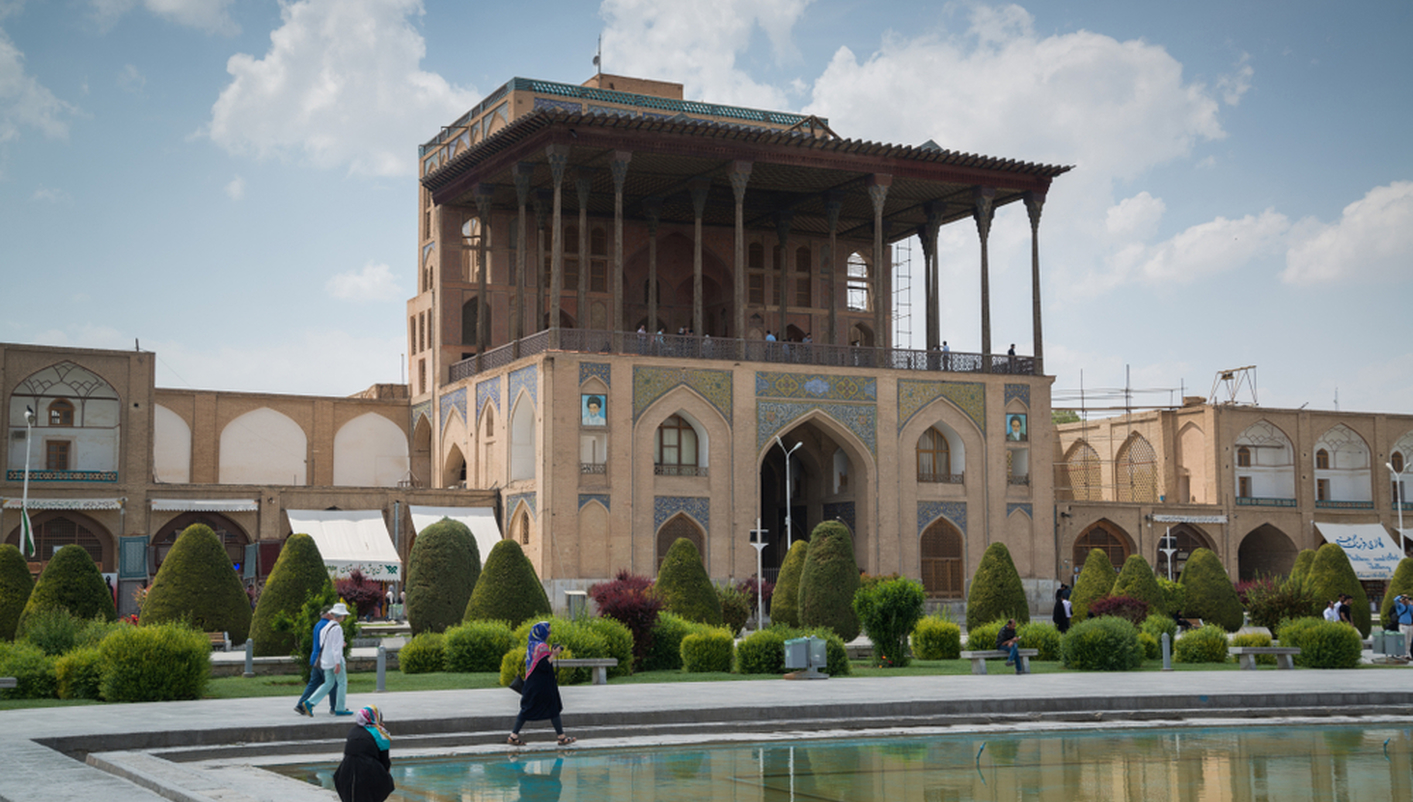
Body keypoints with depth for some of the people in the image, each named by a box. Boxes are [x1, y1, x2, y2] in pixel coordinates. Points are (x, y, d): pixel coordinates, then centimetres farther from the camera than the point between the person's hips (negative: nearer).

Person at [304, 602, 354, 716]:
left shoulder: (326, 627, 10)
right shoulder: (337, 628, -16)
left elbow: (322, 644, 17)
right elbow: (336, 647, -20)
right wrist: (338, 663, -21)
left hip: (325, 659, 8)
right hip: (335, 659, -8)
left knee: (329, 683, 12)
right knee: (342, 682, 4)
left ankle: (310, 702, 0)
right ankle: (340, 709, 6)